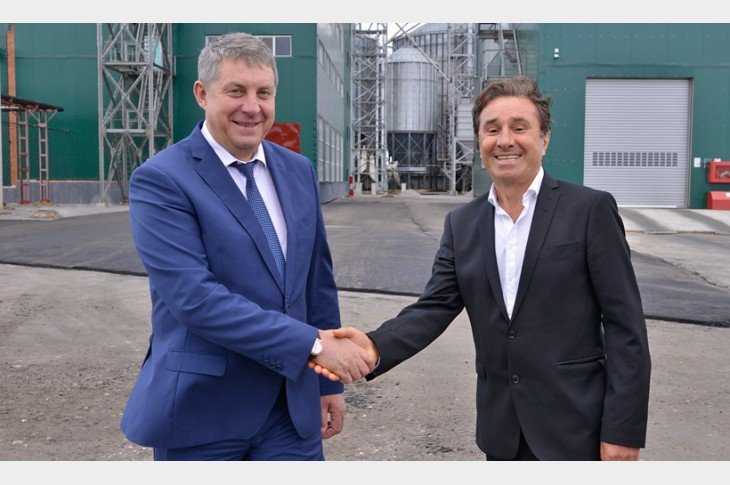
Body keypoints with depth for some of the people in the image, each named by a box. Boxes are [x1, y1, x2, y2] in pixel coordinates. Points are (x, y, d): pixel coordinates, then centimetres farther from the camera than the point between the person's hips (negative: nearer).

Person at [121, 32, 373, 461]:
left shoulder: (298, 170, 6)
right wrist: (313, 343, -23)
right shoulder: (161, 179, -12)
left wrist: (328, 380, 12)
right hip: (201, 409, -4)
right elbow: (194, 296, -22)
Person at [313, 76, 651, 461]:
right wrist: (375, 347, -21)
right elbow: (435, 307, -2)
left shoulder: (590, 210, -8)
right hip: (502, 429, 5)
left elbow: (624, 324, -9)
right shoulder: (462, 224, 5)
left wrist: (623, 429, -12)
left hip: (575, 427, -4)